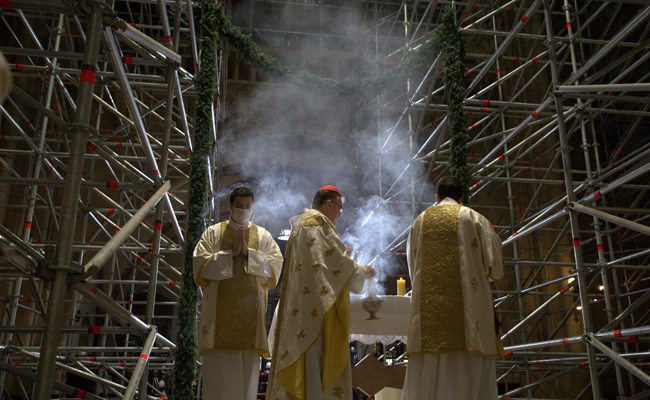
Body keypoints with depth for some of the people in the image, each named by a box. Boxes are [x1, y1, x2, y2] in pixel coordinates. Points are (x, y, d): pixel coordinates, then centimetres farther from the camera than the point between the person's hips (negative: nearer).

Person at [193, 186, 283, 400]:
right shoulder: (212, 233, 7)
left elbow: (275, 266, -2)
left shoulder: (263, 236, 11)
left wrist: (248, 253, -12)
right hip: (219, 312, -1)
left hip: (250, 314, 1)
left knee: (247, 373, 3)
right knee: (219, 372, -1)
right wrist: (231, 254, -12)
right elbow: (201, 265, -4)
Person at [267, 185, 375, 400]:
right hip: (316, 308, -10)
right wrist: (362, 271, 4)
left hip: (298, 309, 10)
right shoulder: (319, 225, -10)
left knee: (297, 362, 8)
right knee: (314, 363, -8)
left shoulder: (300, 225, 20)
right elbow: (338, 262, -12)